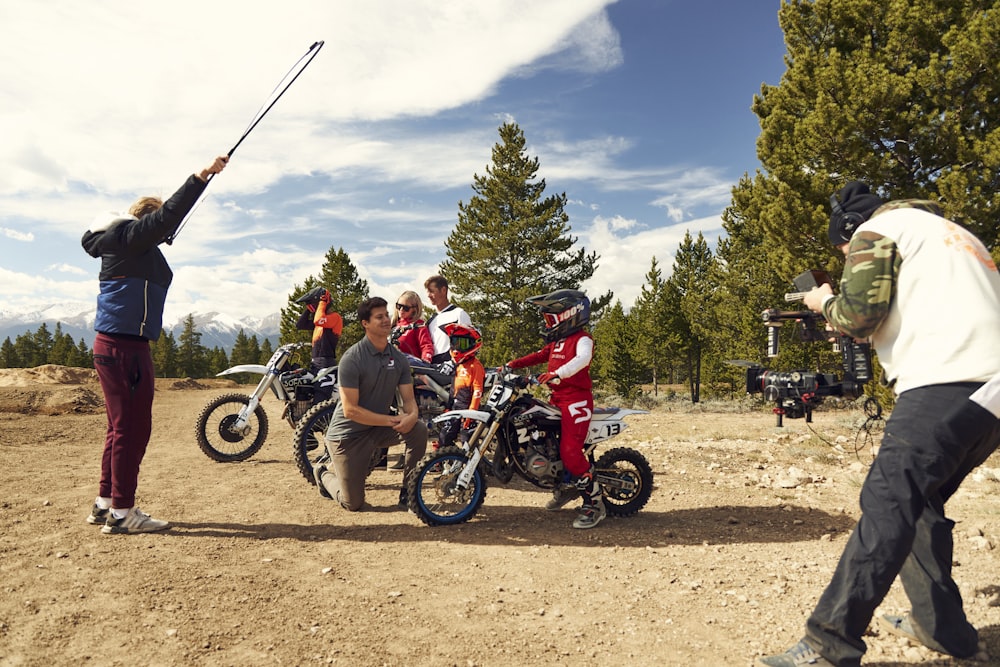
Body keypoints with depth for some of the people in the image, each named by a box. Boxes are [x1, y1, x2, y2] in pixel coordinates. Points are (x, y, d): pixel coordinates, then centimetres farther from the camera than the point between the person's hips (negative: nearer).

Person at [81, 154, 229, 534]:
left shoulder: (131, 247, 20)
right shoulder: (129, 236, -6)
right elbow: (169, 215, -17)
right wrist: (202, 177, -19)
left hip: (117, 345, 10)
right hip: (124, 346, -10)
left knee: (123, 427, 14)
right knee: (133, 427, -8)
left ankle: (104, 504, 22)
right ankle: (121, 513, -2)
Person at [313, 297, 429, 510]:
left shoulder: (398, 358, -2)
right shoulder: (352, 358, -20)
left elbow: (408, 398, -3)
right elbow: (350, 410, -23)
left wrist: (412, 415, -27)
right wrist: (392, 420, -25)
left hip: (380, 429, 5)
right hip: (348, 434, -5)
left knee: (419, 429, -23)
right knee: (353, 504, -1)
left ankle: (407, 493, -4)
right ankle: (325, 471, 31)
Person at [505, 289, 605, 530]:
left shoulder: (582, 339, -9)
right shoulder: (556, 342, 21)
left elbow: (582, 358, -28)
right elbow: (540, 356, 17)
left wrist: (558, 374, -44)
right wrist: (515, 363, 3)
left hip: (576, 399, -10)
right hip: (557, 399, 10)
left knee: (570, 451, -19)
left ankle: (594, 503, -5)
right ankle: (569, 485, 26)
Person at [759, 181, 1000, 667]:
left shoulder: (878, 229, 5)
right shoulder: (954, 234, 32)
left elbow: (859, 313, -8)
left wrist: (825, 303, 11)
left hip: (945, 387, -9)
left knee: (886, 507, -15)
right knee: (918, 502, 20)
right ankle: (941, 627, 24)